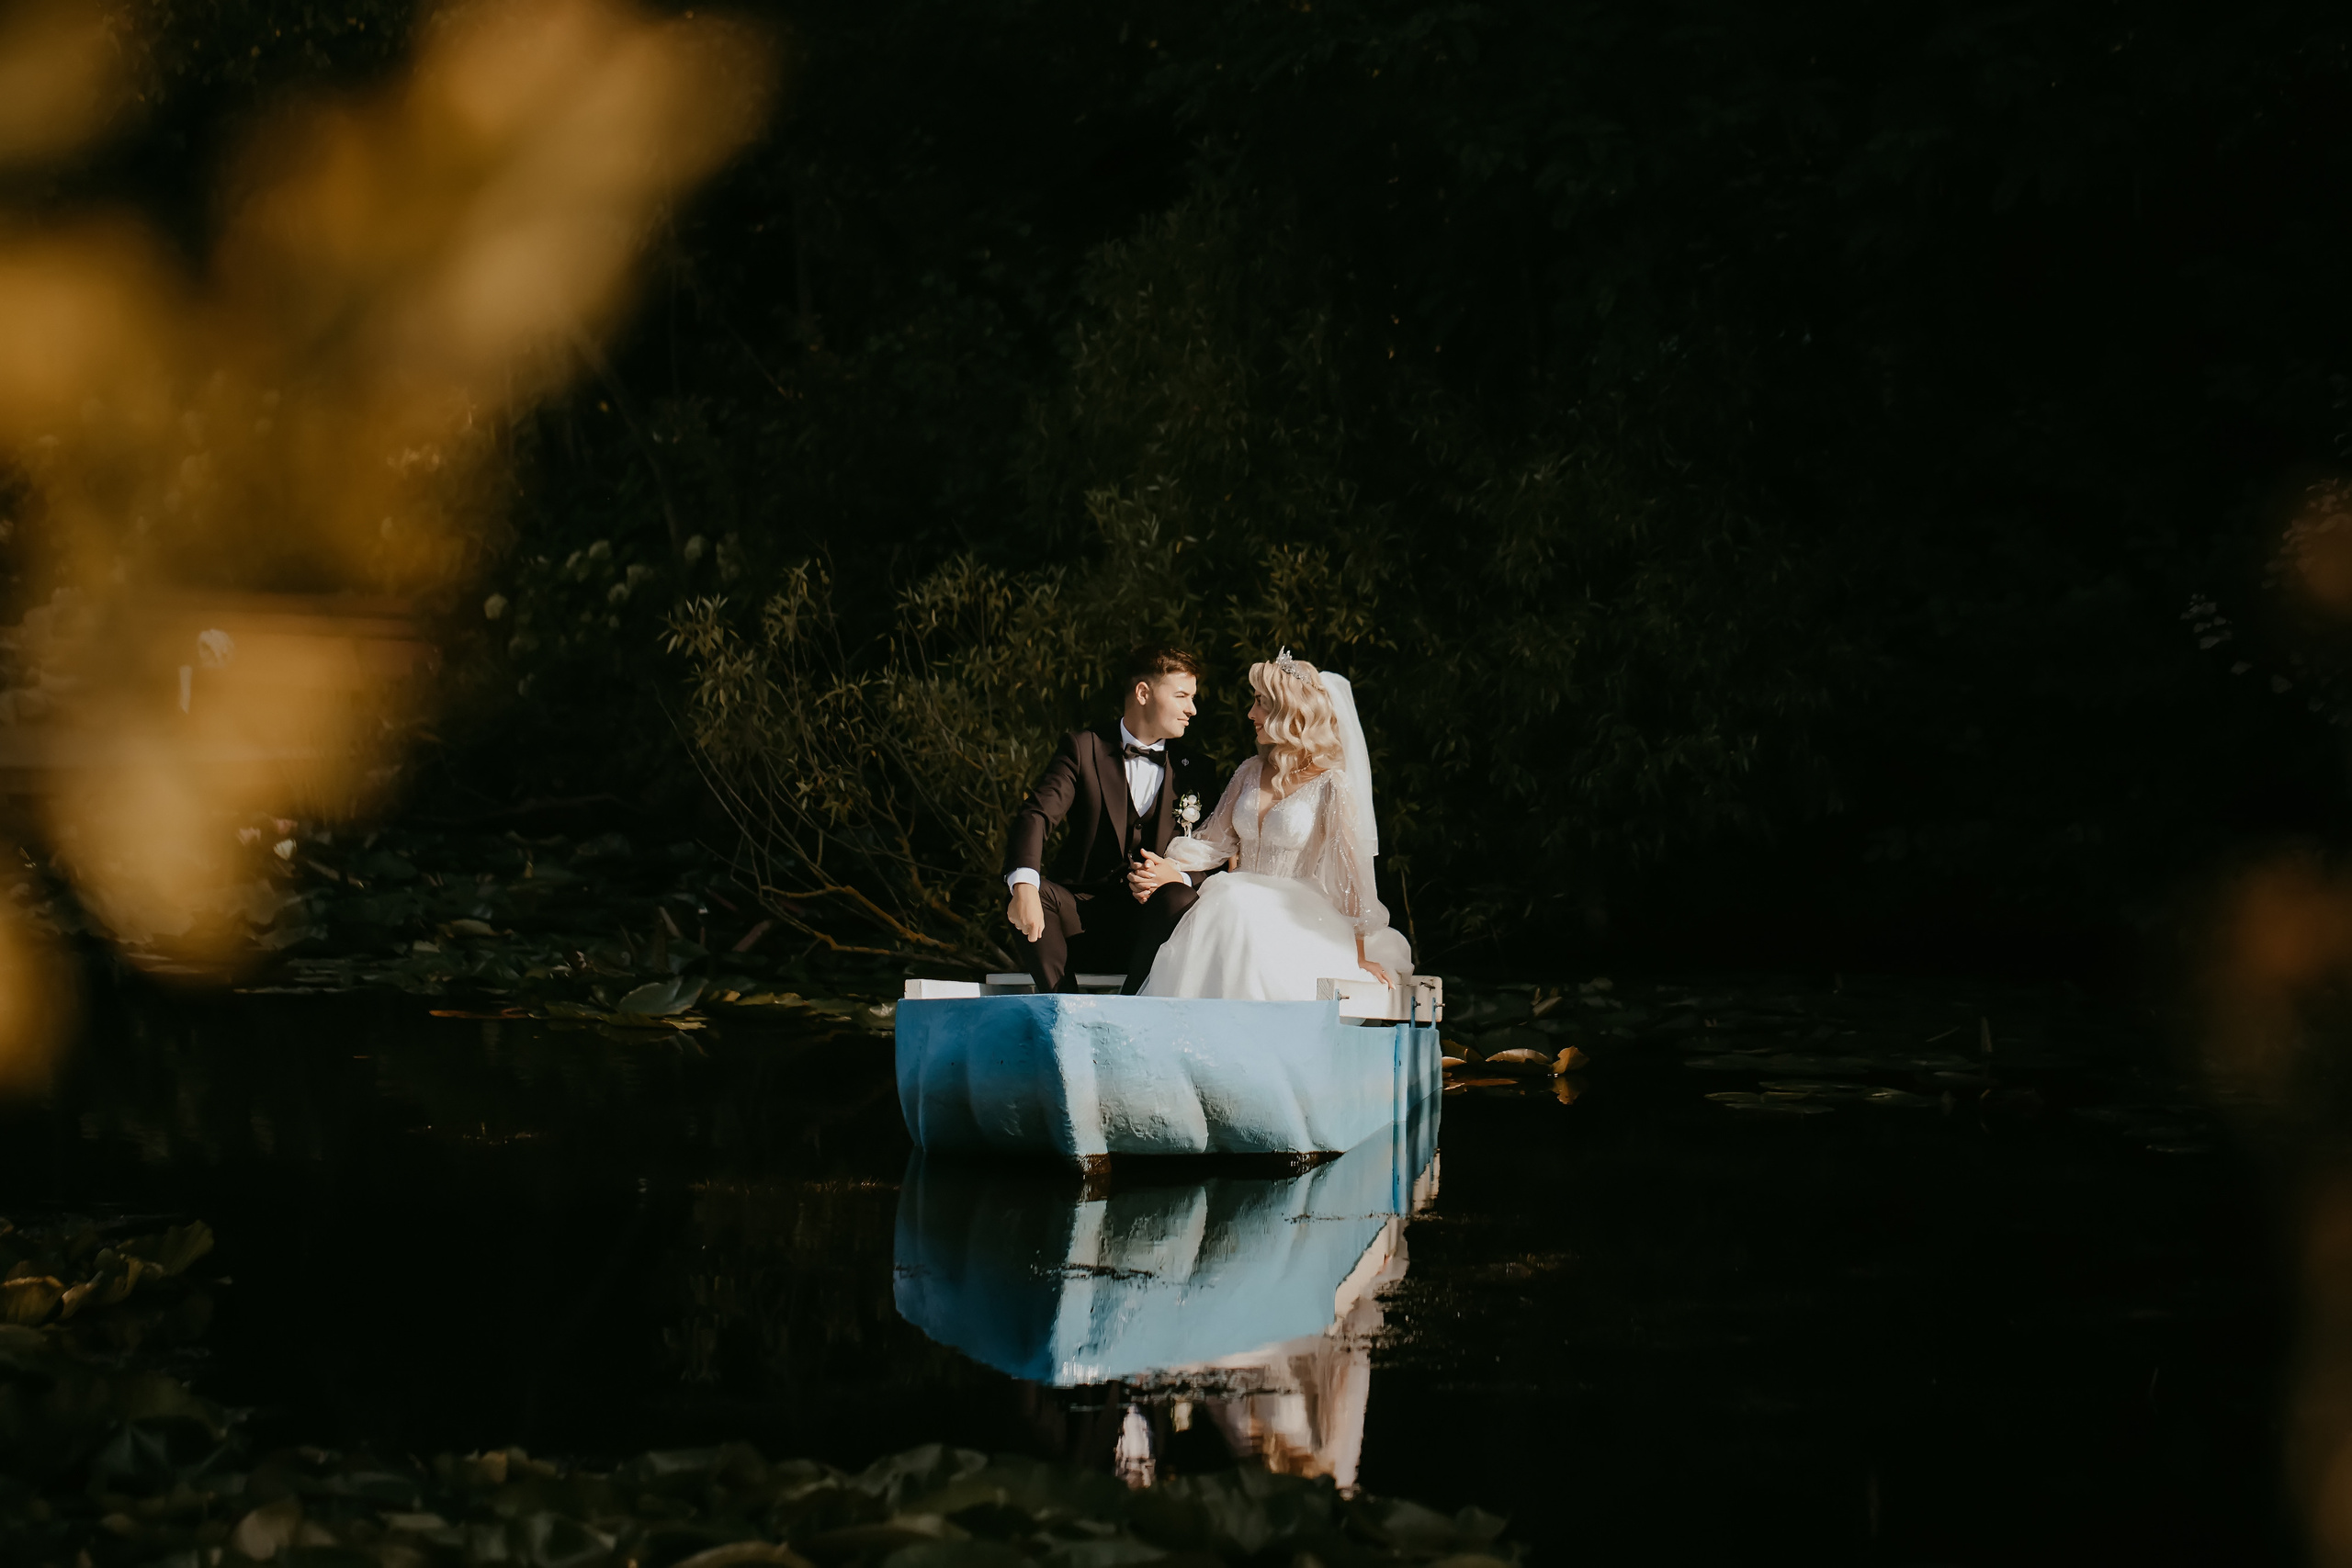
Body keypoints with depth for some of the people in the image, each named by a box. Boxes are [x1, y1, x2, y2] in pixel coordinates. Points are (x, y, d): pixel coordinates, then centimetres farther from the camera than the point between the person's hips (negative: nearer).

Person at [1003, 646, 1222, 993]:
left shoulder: (1195, 773, 11)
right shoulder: (1084, 748, 4)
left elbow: (1210, 864, 8)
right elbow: (1036, 815, -11)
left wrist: (1178, 879, -18)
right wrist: (1024, 886, -32)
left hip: (1150, 923, 1)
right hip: (1082, 915, -1)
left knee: (1181, 900, -32)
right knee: (1035, 893, -31)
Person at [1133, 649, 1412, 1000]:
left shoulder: (1332, 785, -4)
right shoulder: (1250, 773, 14)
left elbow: (1351, 870, -5)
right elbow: (1216, 840, 14)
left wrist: (1359, 957, -6)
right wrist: (1171, 869, -7)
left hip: (1300, 925, -4)